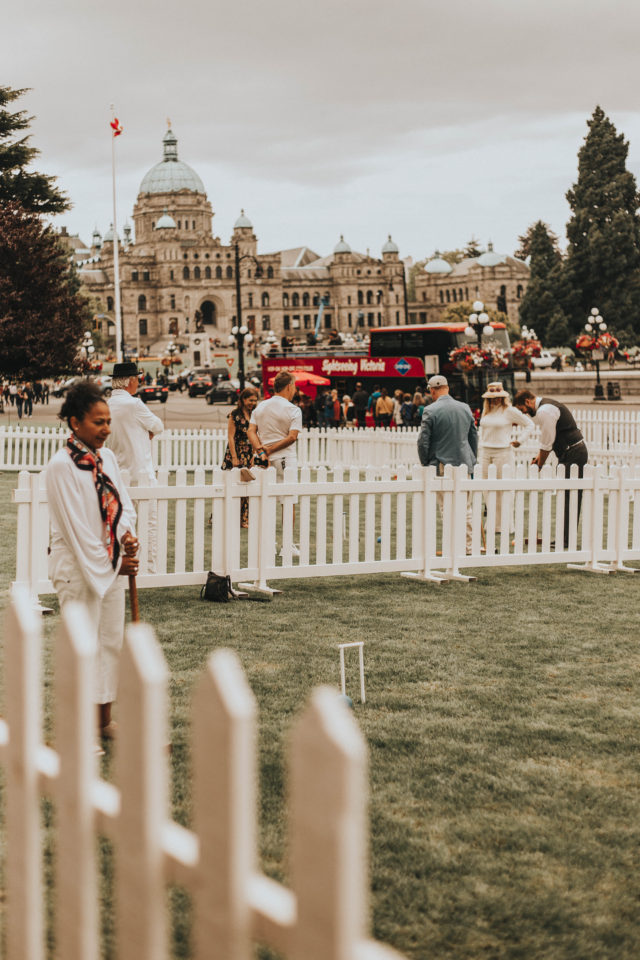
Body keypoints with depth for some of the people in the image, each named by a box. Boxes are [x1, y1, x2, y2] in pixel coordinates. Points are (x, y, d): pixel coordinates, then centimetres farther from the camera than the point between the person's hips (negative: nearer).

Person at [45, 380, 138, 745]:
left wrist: (128, 534, -10)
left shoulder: (107, 457, 6)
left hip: (112, 565, 7)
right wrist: (111, 564, -13)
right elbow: (76, 526, -17)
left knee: (112, 641, 13)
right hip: (78, 568, -7)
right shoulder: (62, 466, -17)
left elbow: (123, 503, 11)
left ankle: (105, 719, 24)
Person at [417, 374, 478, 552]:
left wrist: (426, 464, 3)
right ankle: (468, 546, 17)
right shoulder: (465, 408, 7)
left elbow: (423, 441, -10)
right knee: (465, 508, 12)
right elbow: (474, 437, 15)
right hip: (464, 464, 5)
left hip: (442, 465, -5)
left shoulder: (431, 411, -11)